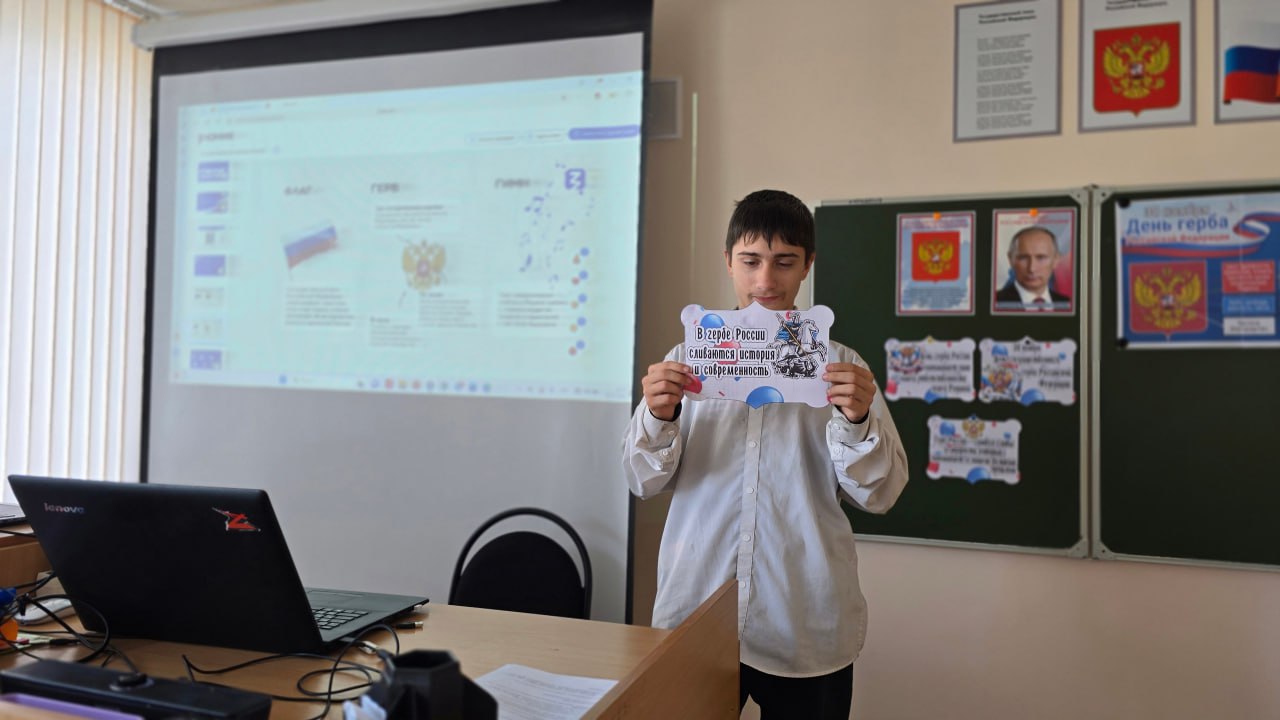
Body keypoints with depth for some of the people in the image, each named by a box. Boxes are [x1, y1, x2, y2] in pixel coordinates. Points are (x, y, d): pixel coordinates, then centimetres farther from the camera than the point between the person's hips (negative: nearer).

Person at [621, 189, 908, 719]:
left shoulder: (839, 365, 1)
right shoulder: (690, 357, 3)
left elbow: (880, 493, -2)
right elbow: (644, 480, 1)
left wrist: (856, 421, -20)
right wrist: (659, 417, -18)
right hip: (693, 617, 1)